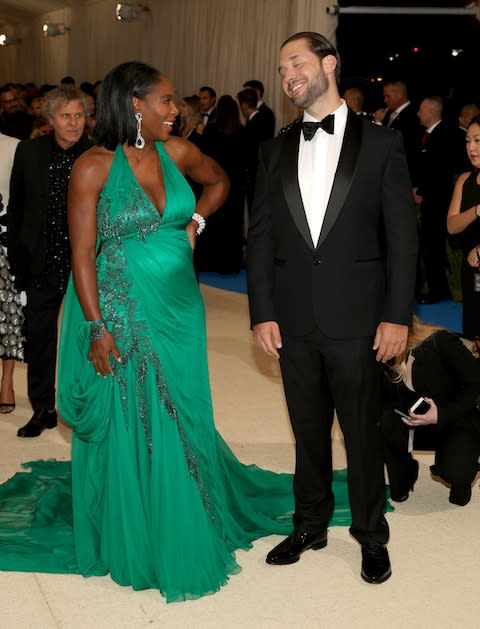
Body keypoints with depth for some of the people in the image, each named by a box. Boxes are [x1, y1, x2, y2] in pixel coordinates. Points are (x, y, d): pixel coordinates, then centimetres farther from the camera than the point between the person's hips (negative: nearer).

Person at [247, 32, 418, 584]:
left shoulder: (381, 144, -1)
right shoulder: (274, 151, 8)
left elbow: (401, 237, -3)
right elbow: (260, 238, 6)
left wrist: (397, 315, -8)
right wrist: (262, 313, -1)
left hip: (356, 320, -3)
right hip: (294, 321, 3)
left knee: (362, 432, 8)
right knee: (308, 430, 14)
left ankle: (371, 535, 27)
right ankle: (310, 525, 32)